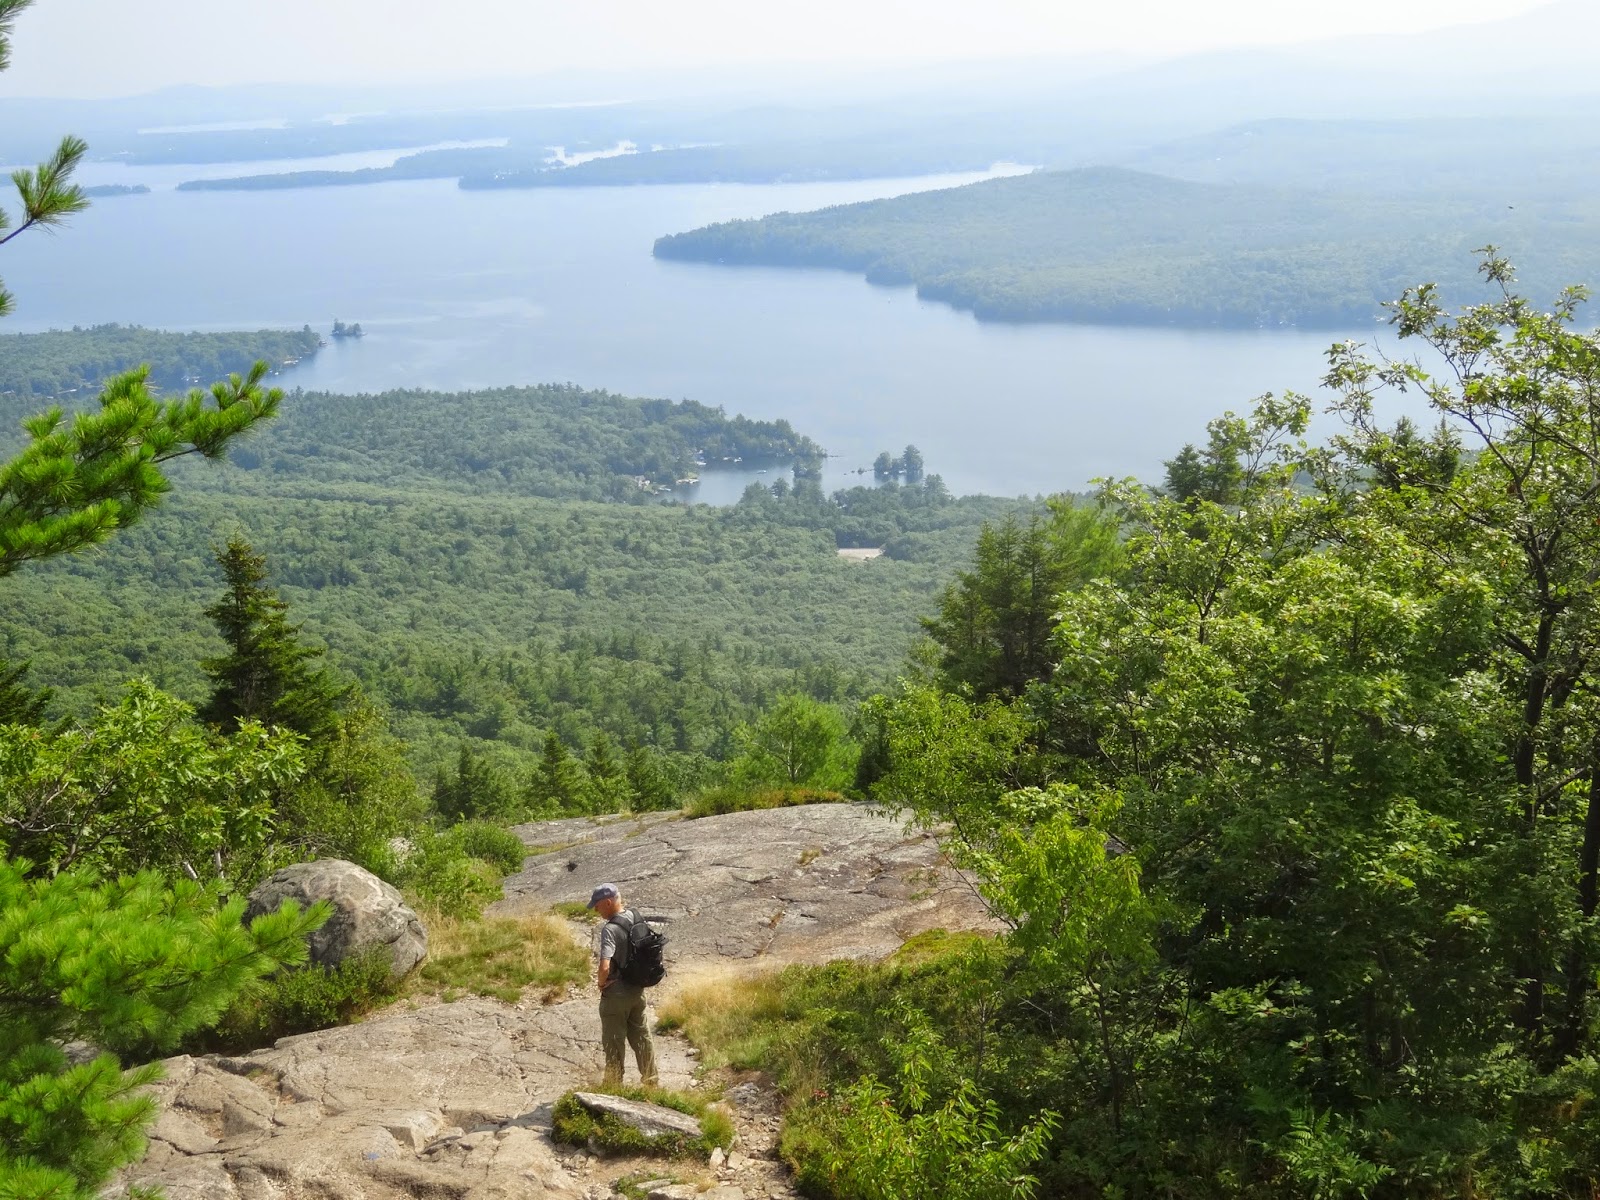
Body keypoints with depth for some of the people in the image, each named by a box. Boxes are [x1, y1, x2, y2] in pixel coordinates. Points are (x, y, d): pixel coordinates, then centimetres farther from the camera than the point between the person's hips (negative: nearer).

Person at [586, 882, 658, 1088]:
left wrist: (601, 983, -13)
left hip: (616, 992, -7)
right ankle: (651, 1082, 31)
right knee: (641, 1036, 20)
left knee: (614, 1042, 7)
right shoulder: (636, 918, -1)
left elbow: (604, 967, -33)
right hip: (638, 989, 7)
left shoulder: (610, 929, -25)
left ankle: (613, 1088, 18)